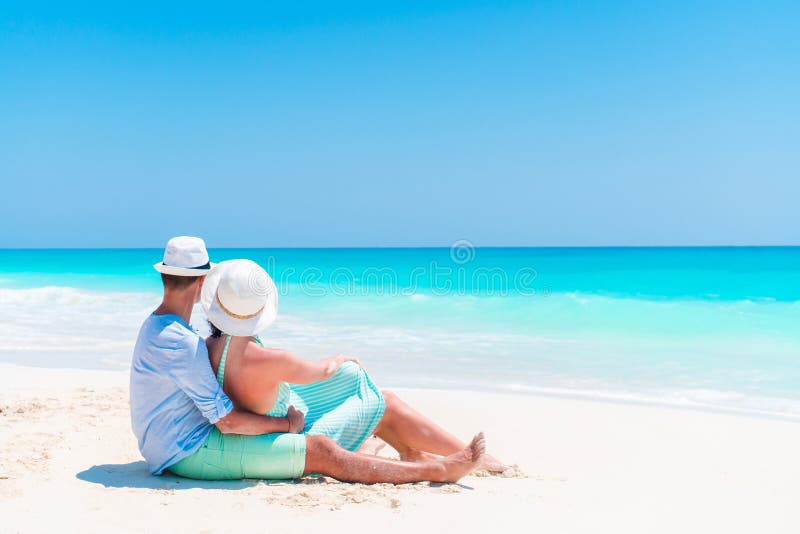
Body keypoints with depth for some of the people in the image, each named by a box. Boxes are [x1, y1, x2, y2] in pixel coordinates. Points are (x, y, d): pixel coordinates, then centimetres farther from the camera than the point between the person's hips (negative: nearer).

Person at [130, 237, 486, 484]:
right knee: (321, 451, -14)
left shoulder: (155, 326, 10)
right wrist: (287, 424, -11)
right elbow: (227, 421, -23)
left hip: (174, 448, 11)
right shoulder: (180, 342, -24)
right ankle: (440, 471, -8)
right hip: (193, 452, -11)